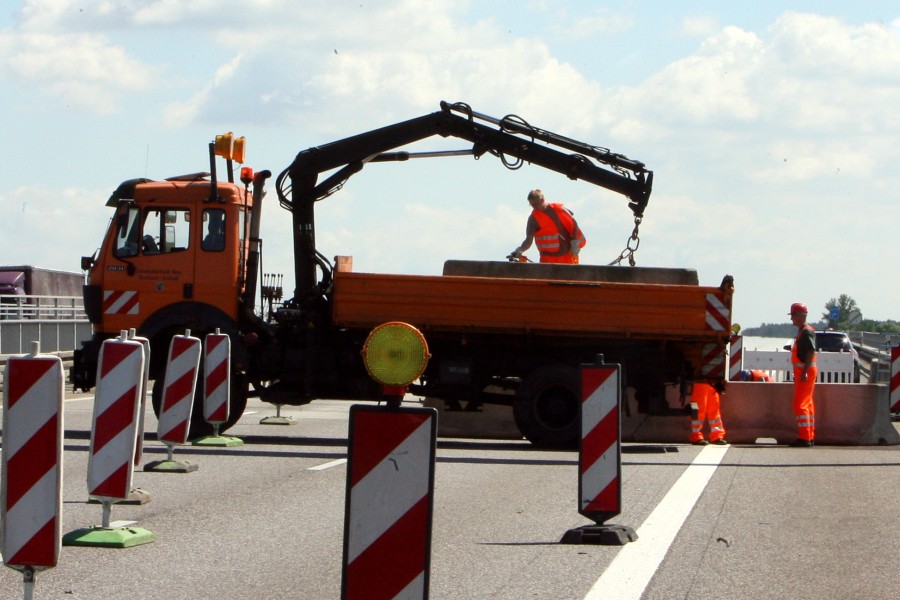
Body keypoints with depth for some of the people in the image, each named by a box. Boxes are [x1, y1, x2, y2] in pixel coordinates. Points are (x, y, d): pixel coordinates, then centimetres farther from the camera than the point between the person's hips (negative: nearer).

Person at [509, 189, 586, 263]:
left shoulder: (559, 208, -1)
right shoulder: (534, 219, -8)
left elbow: (573, 224, 5)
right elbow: (528, 240, -17)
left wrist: (574, 242, -5)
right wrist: (520, 250, -36)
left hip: (569, 255, 3)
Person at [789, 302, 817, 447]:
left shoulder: (806, 332, -15)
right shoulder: (802, 331, 17)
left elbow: (811, 352, -23)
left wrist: (804, 372, -26)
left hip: (806, 371, -11)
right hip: (802, 372, 11)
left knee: (800, 404, -12)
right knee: (807, 404, 13)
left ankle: (804, 438, -13)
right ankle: (810, 437, 17)